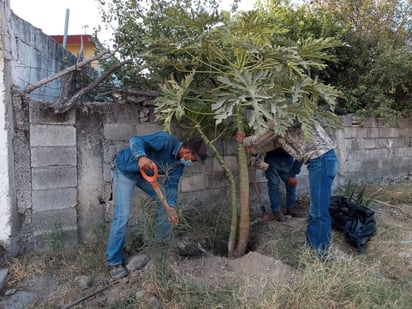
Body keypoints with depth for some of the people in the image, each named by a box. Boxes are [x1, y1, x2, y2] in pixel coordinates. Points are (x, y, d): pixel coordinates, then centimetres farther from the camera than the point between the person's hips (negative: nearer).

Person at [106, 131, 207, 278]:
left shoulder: (179, 163, -6)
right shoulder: (167, 140, -30)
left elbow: (171, 185, -10)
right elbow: (136, 140, -38)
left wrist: (171, 207, -27)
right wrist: (141, 157, -59)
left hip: (144, 174, 8)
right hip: (125, 169, -8)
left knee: (164, 201, 7)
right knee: (122, 214, -14)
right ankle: (113, 262, -1)